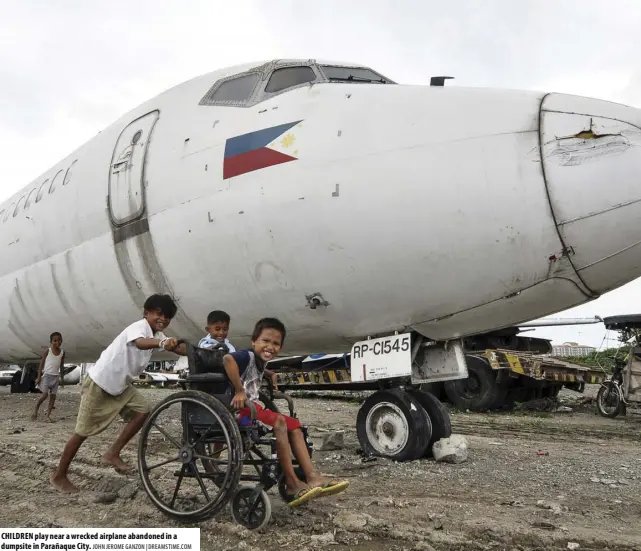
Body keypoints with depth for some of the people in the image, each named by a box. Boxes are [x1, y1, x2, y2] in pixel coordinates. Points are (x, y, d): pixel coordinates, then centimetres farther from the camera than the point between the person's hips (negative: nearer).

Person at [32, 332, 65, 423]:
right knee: (45, 394, -13)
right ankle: (36, 410, 9)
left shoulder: (62, 352, 5)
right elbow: (41, 364, -3)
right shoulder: (48, 351, -4)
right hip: (46, 375, -4)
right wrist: (39, 377, -8)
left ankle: (47, 415, 4)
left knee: (53, 396, 0)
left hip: (56, 377, 4)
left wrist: (61, 378, 10)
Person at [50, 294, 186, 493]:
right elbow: (140, 343, -46)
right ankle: (59, 475, 19)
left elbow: (179, 349, -3)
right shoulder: (139, 326, -23)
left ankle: (112, 454, 3)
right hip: (100, 382, -8)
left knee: (142, 410, -7)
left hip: (120, 384, 9)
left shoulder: (157, 335, 4)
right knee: (83, 431, 1)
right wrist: (162, 343, -65)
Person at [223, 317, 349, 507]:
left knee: (294, 425, 3)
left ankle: (313, 477, -7)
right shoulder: (248, 356, -15)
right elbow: (227, 359, -39)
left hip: (253, 407, 11)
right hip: (240, 410, -11)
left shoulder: (259, 362, 15)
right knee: (279, 421, -29)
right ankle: (292, 484, -22)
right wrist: (239, 391, -34)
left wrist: (270, 374, 24)